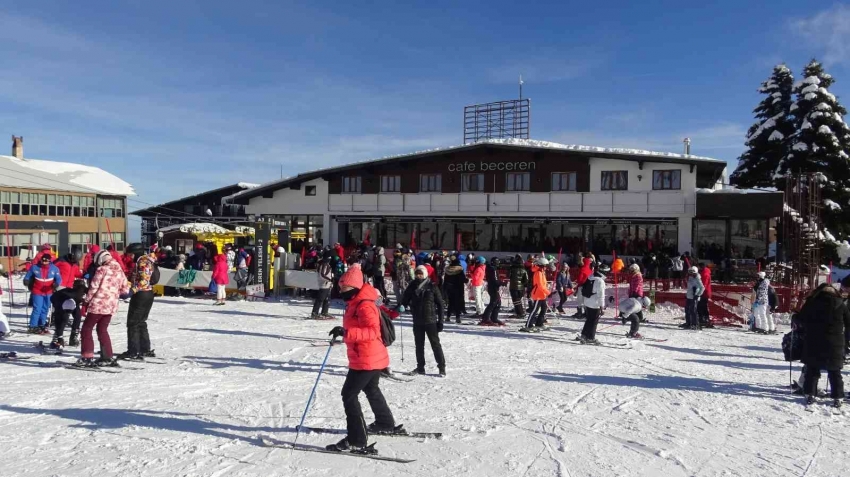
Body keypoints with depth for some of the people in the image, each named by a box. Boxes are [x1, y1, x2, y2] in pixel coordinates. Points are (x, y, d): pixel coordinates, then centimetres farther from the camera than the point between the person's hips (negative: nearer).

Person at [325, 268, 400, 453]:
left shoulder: (364, 306, -22)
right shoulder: (355, 304, 11)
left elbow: (372, 331, -33)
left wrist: (346, 332, -39)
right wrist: (344, 332, 17)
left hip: (366, 360, -11)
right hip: (373, 358, 11)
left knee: (349, 394, -9)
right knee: (371, 389, 29)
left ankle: (357, 441, -8)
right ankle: (386, 423, 49)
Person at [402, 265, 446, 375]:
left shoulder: (432, 287, -5)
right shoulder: (412, 286, 3)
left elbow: (440, 304, -3)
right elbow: (405, 300, 6)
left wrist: (440, 320, -6)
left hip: (430, 321, -4)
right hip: (417, 321, 4)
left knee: (435, 344, 0)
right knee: (419, 345, 12)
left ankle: (442, 367, 8)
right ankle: (420, 367, 23)